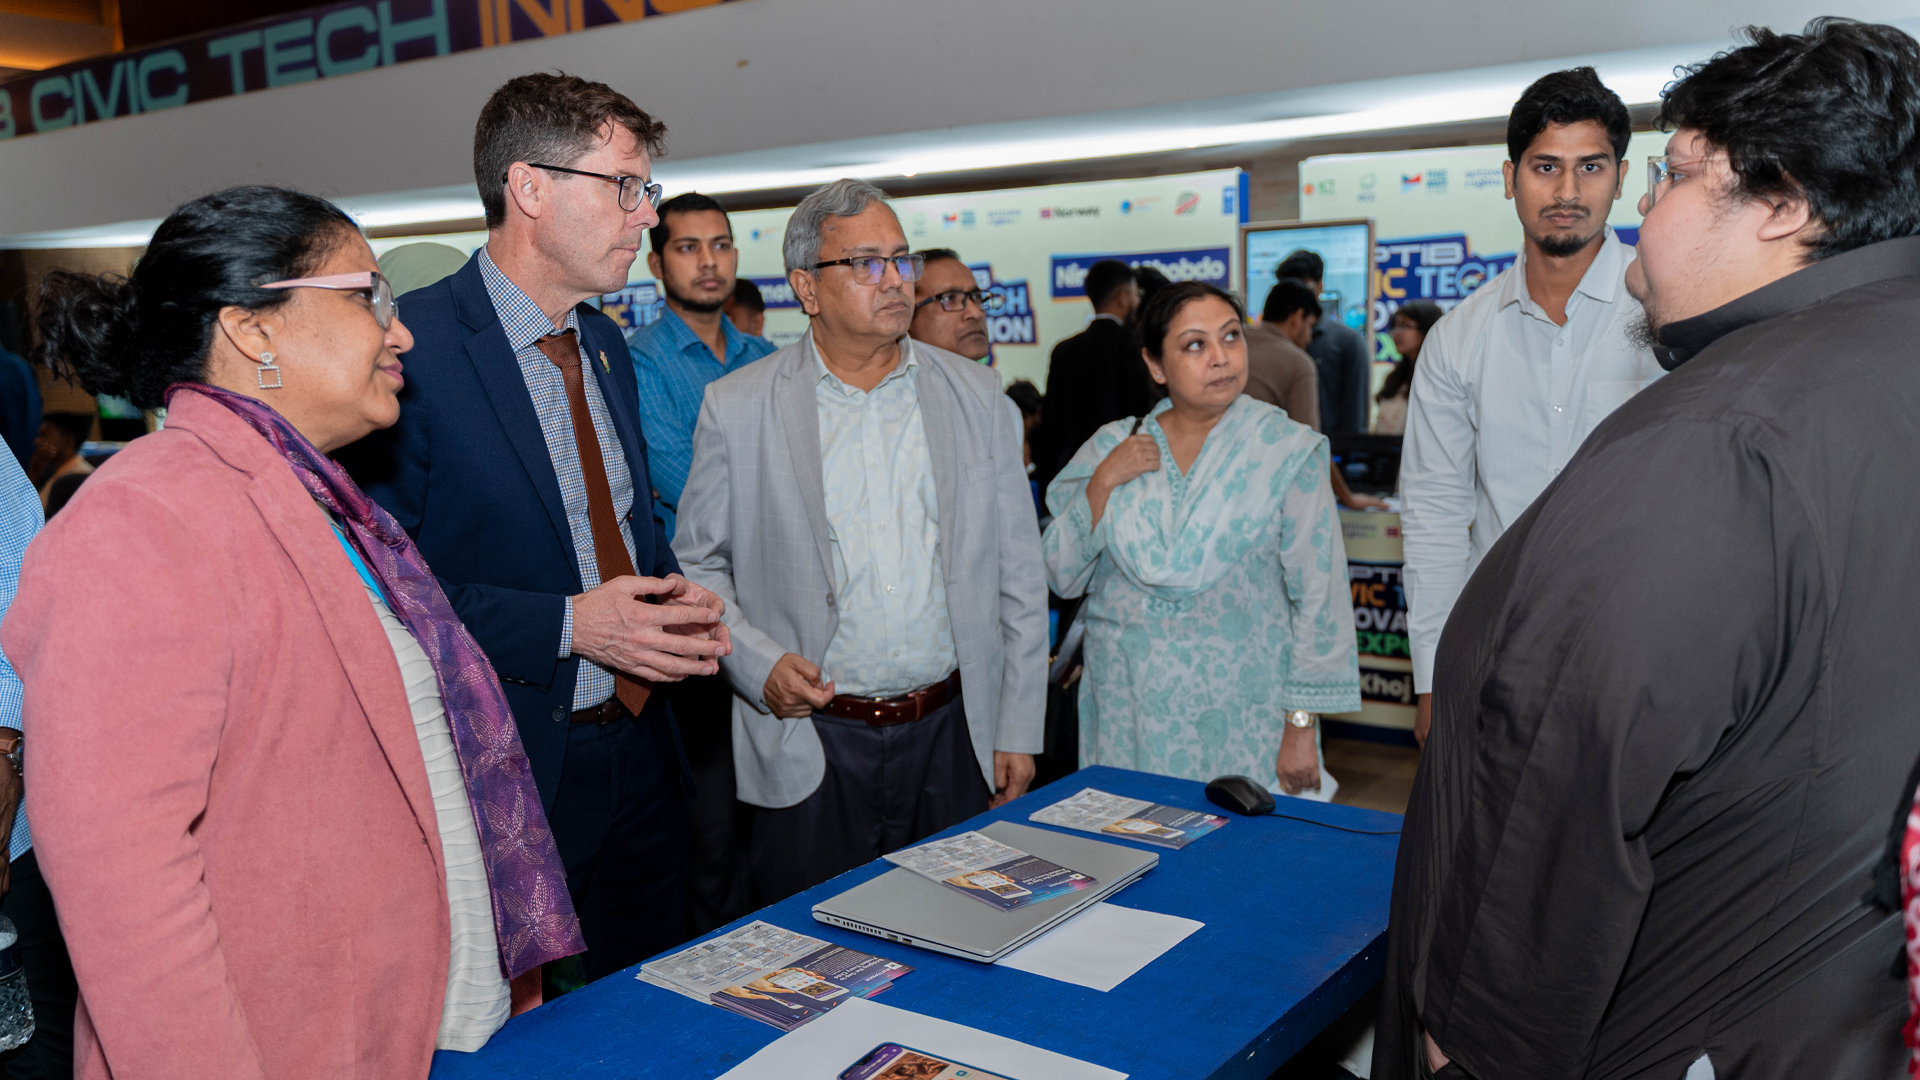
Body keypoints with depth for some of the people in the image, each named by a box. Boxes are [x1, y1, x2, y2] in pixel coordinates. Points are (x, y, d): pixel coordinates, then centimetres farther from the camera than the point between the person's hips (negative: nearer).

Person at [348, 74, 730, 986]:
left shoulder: (604, 342, 10)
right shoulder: (410, 347, -17)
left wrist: (677, 595, -1)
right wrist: (566, 625, -22)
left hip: (641, 747, 7)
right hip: (509, 764, -7)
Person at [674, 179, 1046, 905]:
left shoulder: (978, 398, 4)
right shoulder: (737, 408, -2)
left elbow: (1018, 577, 6)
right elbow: (699, 563, 5)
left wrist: (1018, 733, 5)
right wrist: (758, 665, -12)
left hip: (951, 738, 2)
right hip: (807, 744, -1)